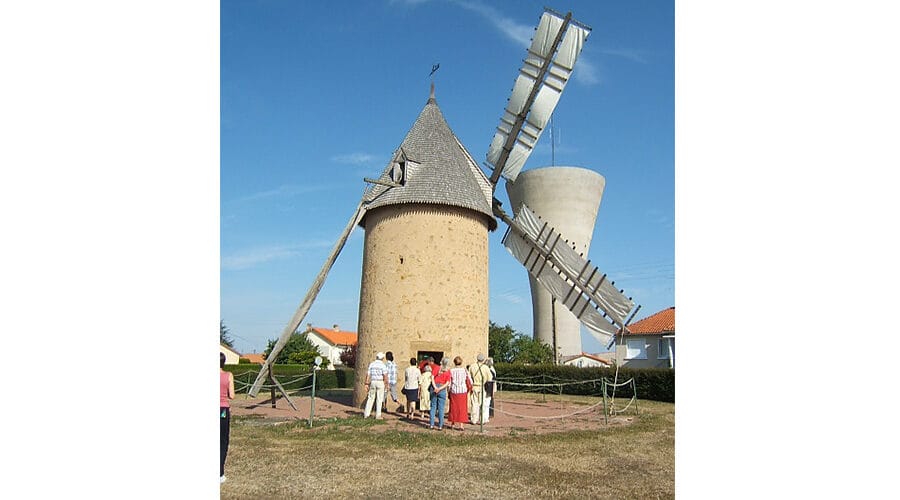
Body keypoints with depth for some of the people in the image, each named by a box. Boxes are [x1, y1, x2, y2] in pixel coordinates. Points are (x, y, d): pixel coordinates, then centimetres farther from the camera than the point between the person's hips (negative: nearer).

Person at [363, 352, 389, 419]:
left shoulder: (371, 364, 4)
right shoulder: (382, 365, -8)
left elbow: (368, 374, 2)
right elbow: (385, 376, -13)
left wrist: (366, 384, 5)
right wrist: (386, 384, -3)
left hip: (372, 382, 3)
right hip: (380, 382, -3)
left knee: (370, 398, 12)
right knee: (379, 399, 3)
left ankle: (366, 414, 11)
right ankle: (378, 415, 3)